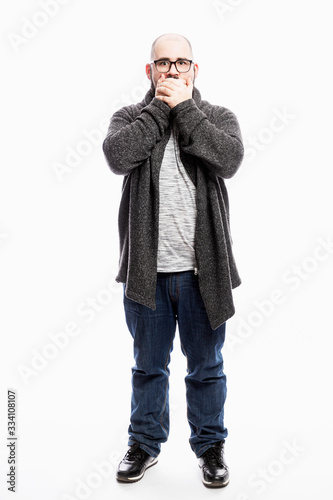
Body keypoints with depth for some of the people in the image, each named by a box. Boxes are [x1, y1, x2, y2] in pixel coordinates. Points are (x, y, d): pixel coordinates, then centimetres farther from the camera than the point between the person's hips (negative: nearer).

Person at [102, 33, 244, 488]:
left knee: (206, 366, 13)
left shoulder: (217, 117, 6)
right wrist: (160, 108, -11)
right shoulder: (131, 117, 7)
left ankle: (210, 444, 32)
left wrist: (184, 108, -12)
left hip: (201, 269, 0)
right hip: (146, 269, 1)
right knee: (149, 365, 15)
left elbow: (229, 158, -16)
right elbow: (117, 155, -16)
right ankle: (145, 442, 34)